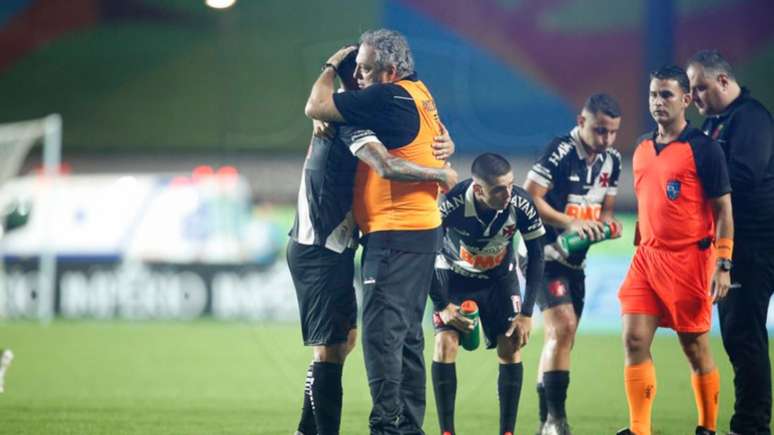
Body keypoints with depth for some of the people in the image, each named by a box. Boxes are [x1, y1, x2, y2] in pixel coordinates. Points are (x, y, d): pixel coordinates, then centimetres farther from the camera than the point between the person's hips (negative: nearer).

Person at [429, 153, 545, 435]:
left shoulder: (521, 204, -28)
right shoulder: (450, 205, -35)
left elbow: (536, 255, -13)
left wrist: (526, 313, -15)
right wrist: (442, 305, -20)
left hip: (500, 278, 2)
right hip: (454, 276, -2)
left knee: (510, 348, -10)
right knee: (445, 343, -16)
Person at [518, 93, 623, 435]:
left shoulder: (612, 160, 7)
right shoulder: (560, 151, -16)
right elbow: (529, 199, -18)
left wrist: (605, 223, -7)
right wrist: (571, 223, -25)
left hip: (575, 259, 8)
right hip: (544, 254, -8)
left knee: (560, 339, 10)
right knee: (563, 326, -21)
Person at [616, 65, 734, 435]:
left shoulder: (703, 149, -7)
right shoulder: (642, 149, 12)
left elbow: (723, 210, -7)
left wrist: (723, 265, -13)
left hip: (689, 260, -6)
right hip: (647, 258, 6)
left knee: (695, 348, 3)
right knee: (634, 340, -5)